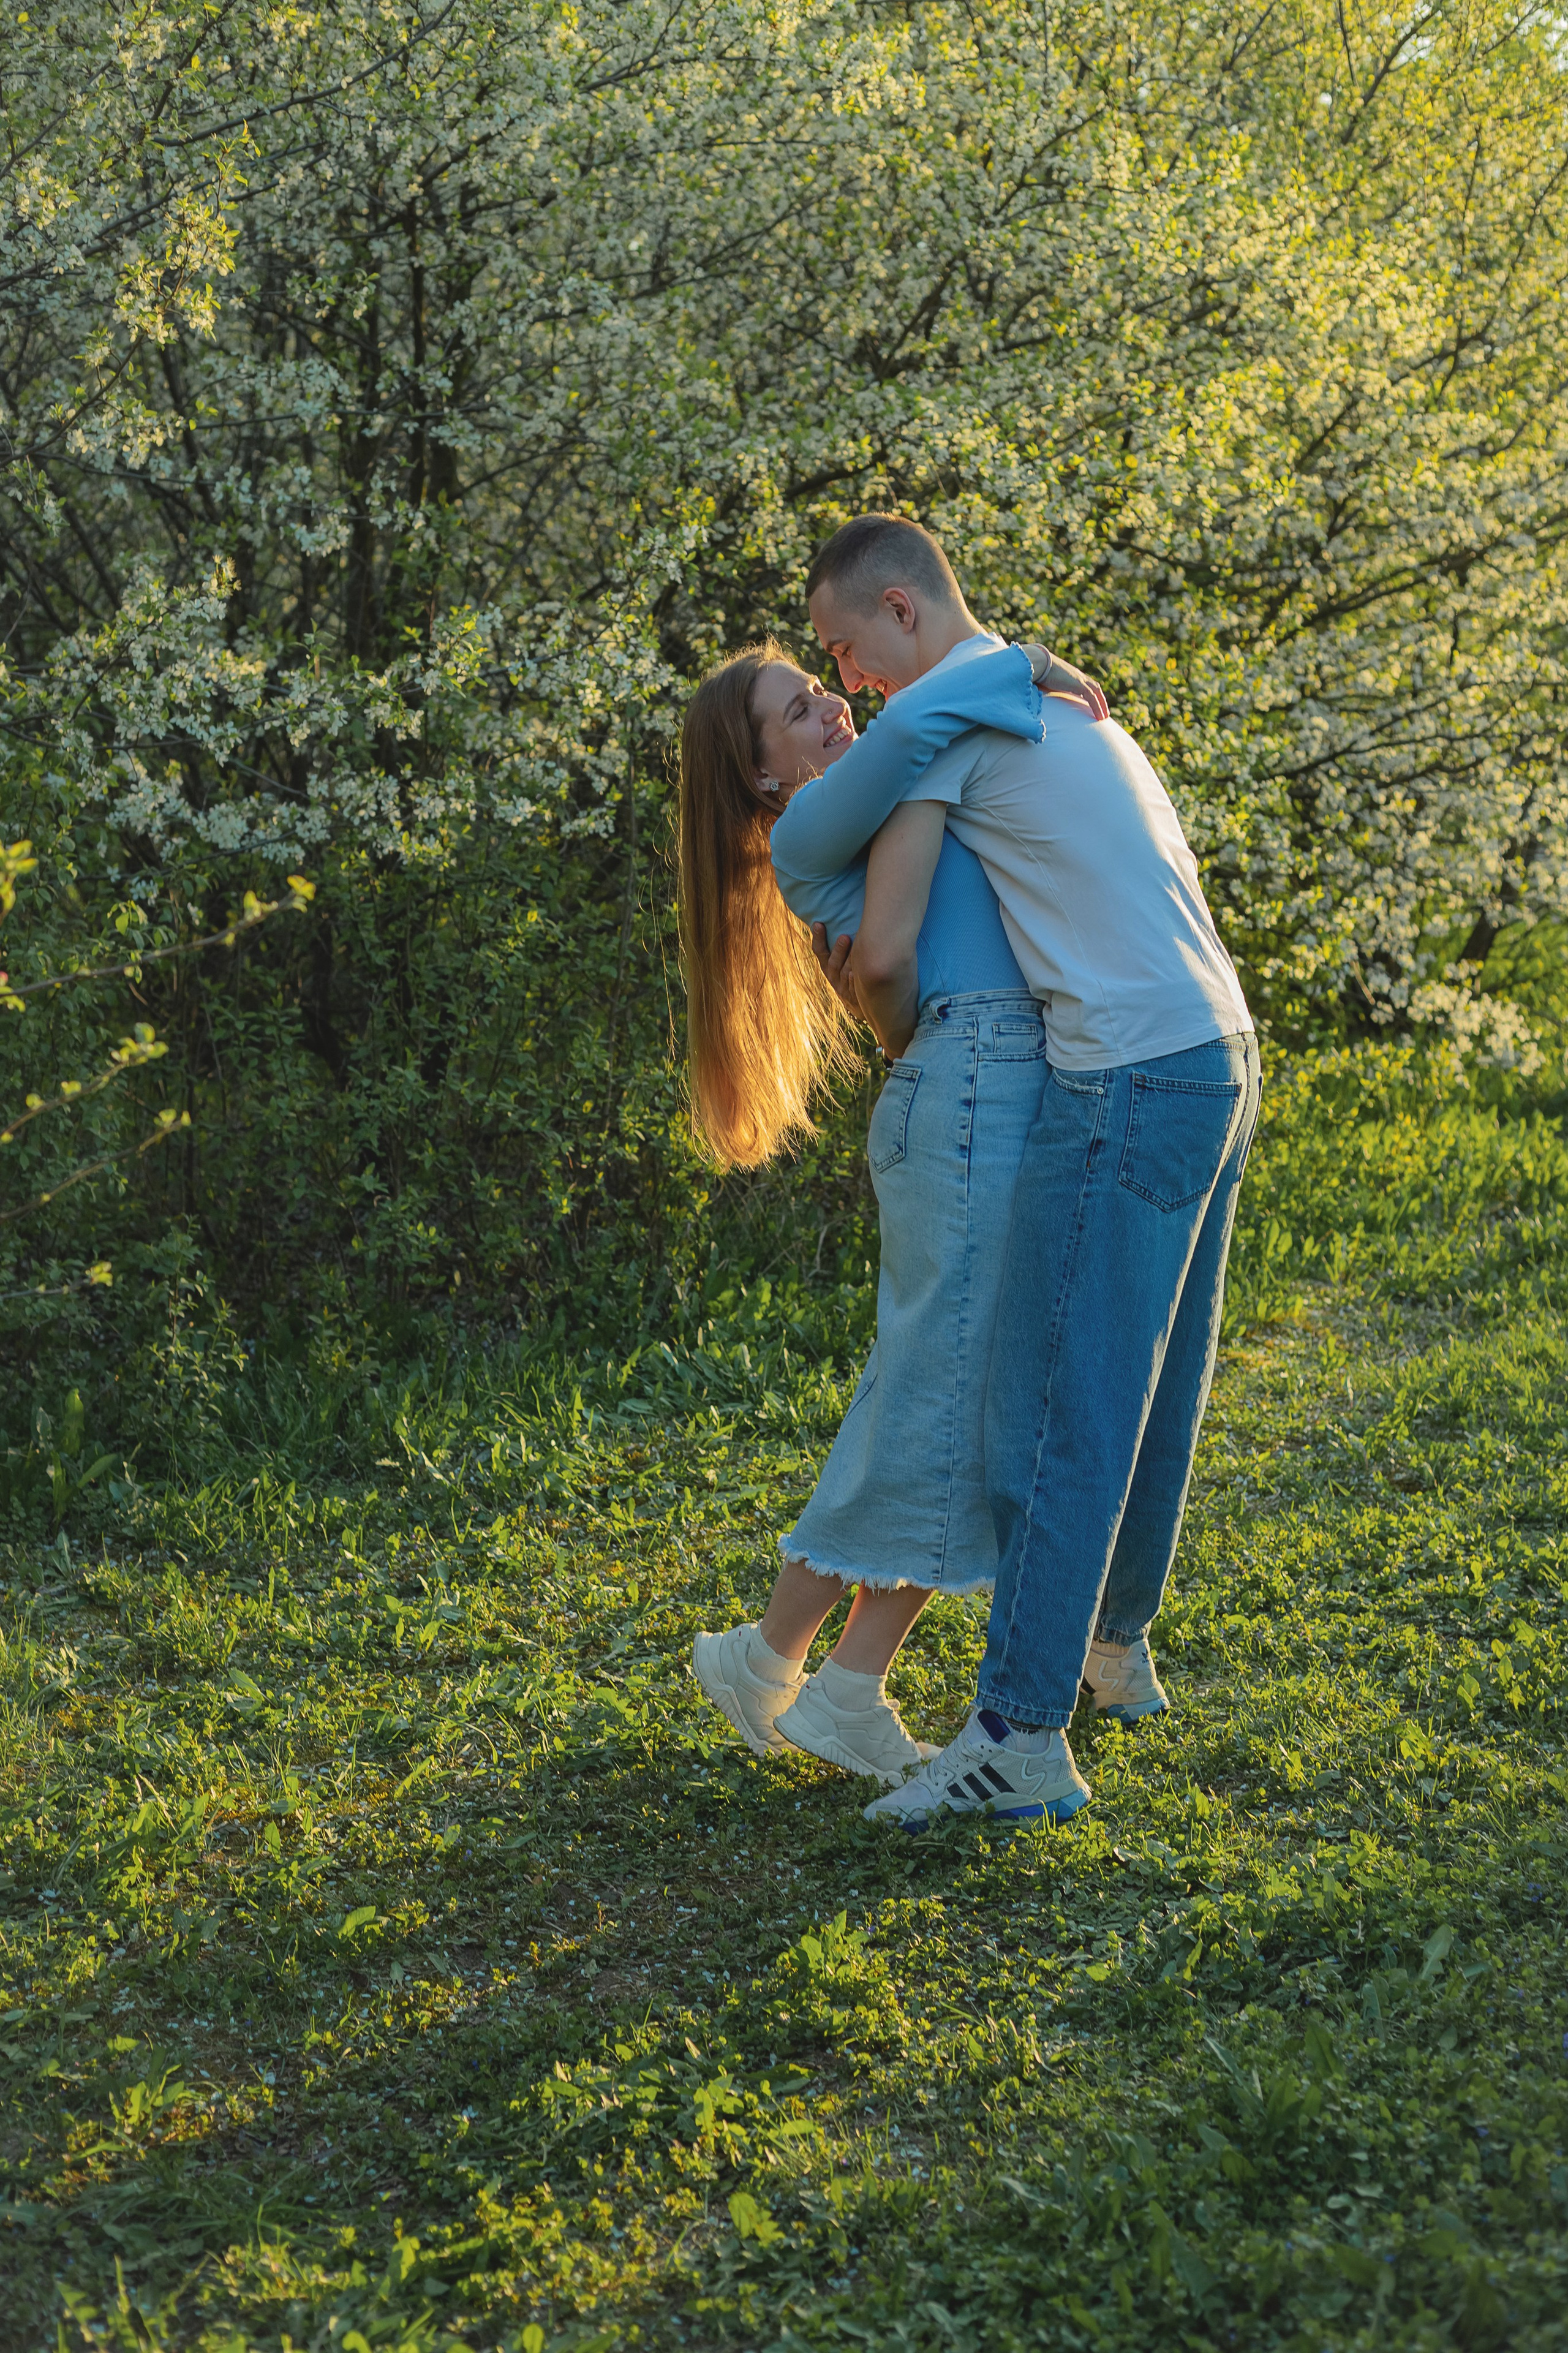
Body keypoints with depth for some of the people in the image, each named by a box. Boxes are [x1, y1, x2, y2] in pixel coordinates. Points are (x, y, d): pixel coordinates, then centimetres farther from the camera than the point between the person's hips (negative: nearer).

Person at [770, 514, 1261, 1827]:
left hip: (1130, 1080, -10)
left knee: (1059, 1408, -9)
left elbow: (800, 850, 1)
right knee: (1157, 1389, 18)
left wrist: (842, 943, 22)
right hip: (1220, 1055, 10)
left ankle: (1020, 1736, -8)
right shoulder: (1063, 707, 22)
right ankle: (1117, 1649, 32)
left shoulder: (940, 717, -6)